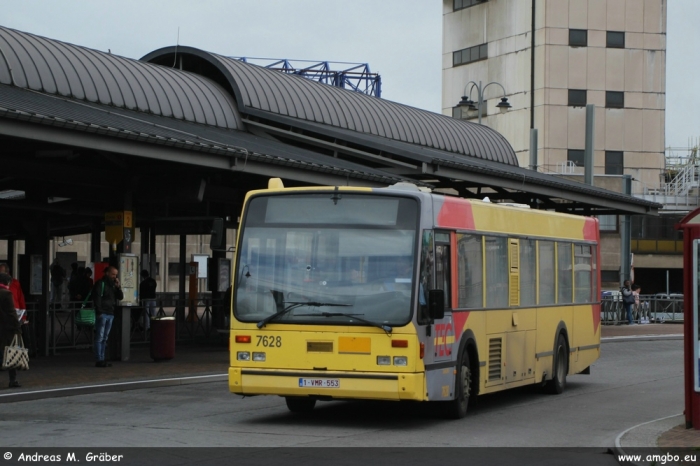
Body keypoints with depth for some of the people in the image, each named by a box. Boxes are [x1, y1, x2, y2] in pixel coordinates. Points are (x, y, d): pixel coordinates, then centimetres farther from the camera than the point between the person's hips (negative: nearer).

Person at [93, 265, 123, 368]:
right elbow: (97, 298, -13)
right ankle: (99, 360, -7)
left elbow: (120, 297, 14)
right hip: (102, 314, -8)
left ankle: (102, 360, 13)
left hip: (110, 314, 8)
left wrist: (118, 286, 0)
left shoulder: (113, 284, 17)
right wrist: (99, 312, -18)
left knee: (104, 338, 10)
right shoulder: (100, 283, -6)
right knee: (99, 338, -6)